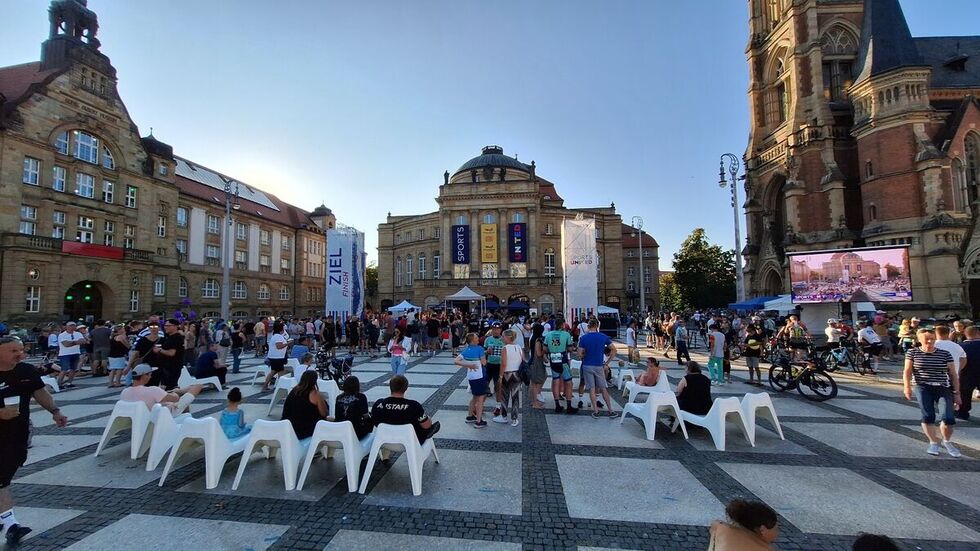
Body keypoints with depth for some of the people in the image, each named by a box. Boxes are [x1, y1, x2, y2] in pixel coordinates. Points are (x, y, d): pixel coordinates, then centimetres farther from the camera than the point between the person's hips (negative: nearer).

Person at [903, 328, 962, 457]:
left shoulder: (945, 354, 6)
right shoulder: (912, 353, 3)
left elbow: (953, 375, 10)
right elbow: (907, 371, 0)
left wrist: (957, 393, 7)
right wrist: (907, 387, -13)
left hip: (943, 388, 1)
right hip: (923, 388, -1)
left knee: (949, 418, -11)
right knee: (928, 416, -15)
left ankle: (947, 441, 16)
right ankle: (934, 442, 3)